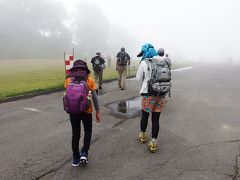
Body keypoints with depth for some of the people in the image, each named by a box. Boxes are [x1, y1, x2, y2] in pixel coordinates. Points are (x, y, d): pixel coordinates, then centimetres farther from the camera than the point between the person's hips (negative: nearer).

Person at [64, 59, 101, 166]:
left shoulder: (69, 80, -3)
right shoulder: (89, 79, -7)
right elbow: (94, 97, -7)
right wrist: (97, 112, 0)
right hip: (86, 110, -1)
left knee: (75, 134, 15)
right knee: (88, 131, 21)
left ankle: (76, 158, 23)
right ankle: (84, 153, 10)